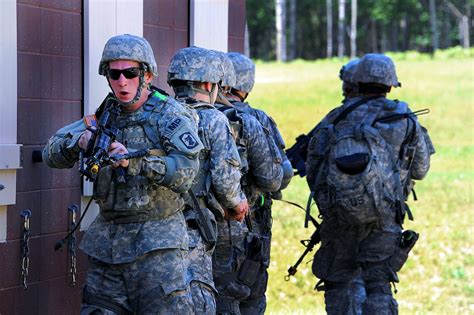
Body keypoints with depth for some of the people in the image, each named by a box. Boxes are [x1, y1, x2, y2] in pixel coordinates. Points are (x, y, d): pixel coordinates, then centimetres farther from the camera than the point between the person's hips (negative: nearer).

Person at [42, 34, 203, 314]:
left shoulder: (170, 116, -4)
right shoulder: (105, 116, 13)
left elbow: (186, 170, -19)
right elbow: (52, 153, 8)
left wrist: (134, 161, -31)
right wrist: (79, 142, -14)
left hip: (157, 238, -6)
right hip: (106, 240, 6)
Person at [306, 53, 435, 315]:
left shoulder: (335, 119, 8)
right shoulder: (405, 120, 5)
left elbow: (312, 168, 8)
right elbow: (420, 170, 13)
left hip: (338, 213, 1)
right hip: (382, 214, -1)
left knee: (341, 282, 12)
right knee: (377, 284, 2)